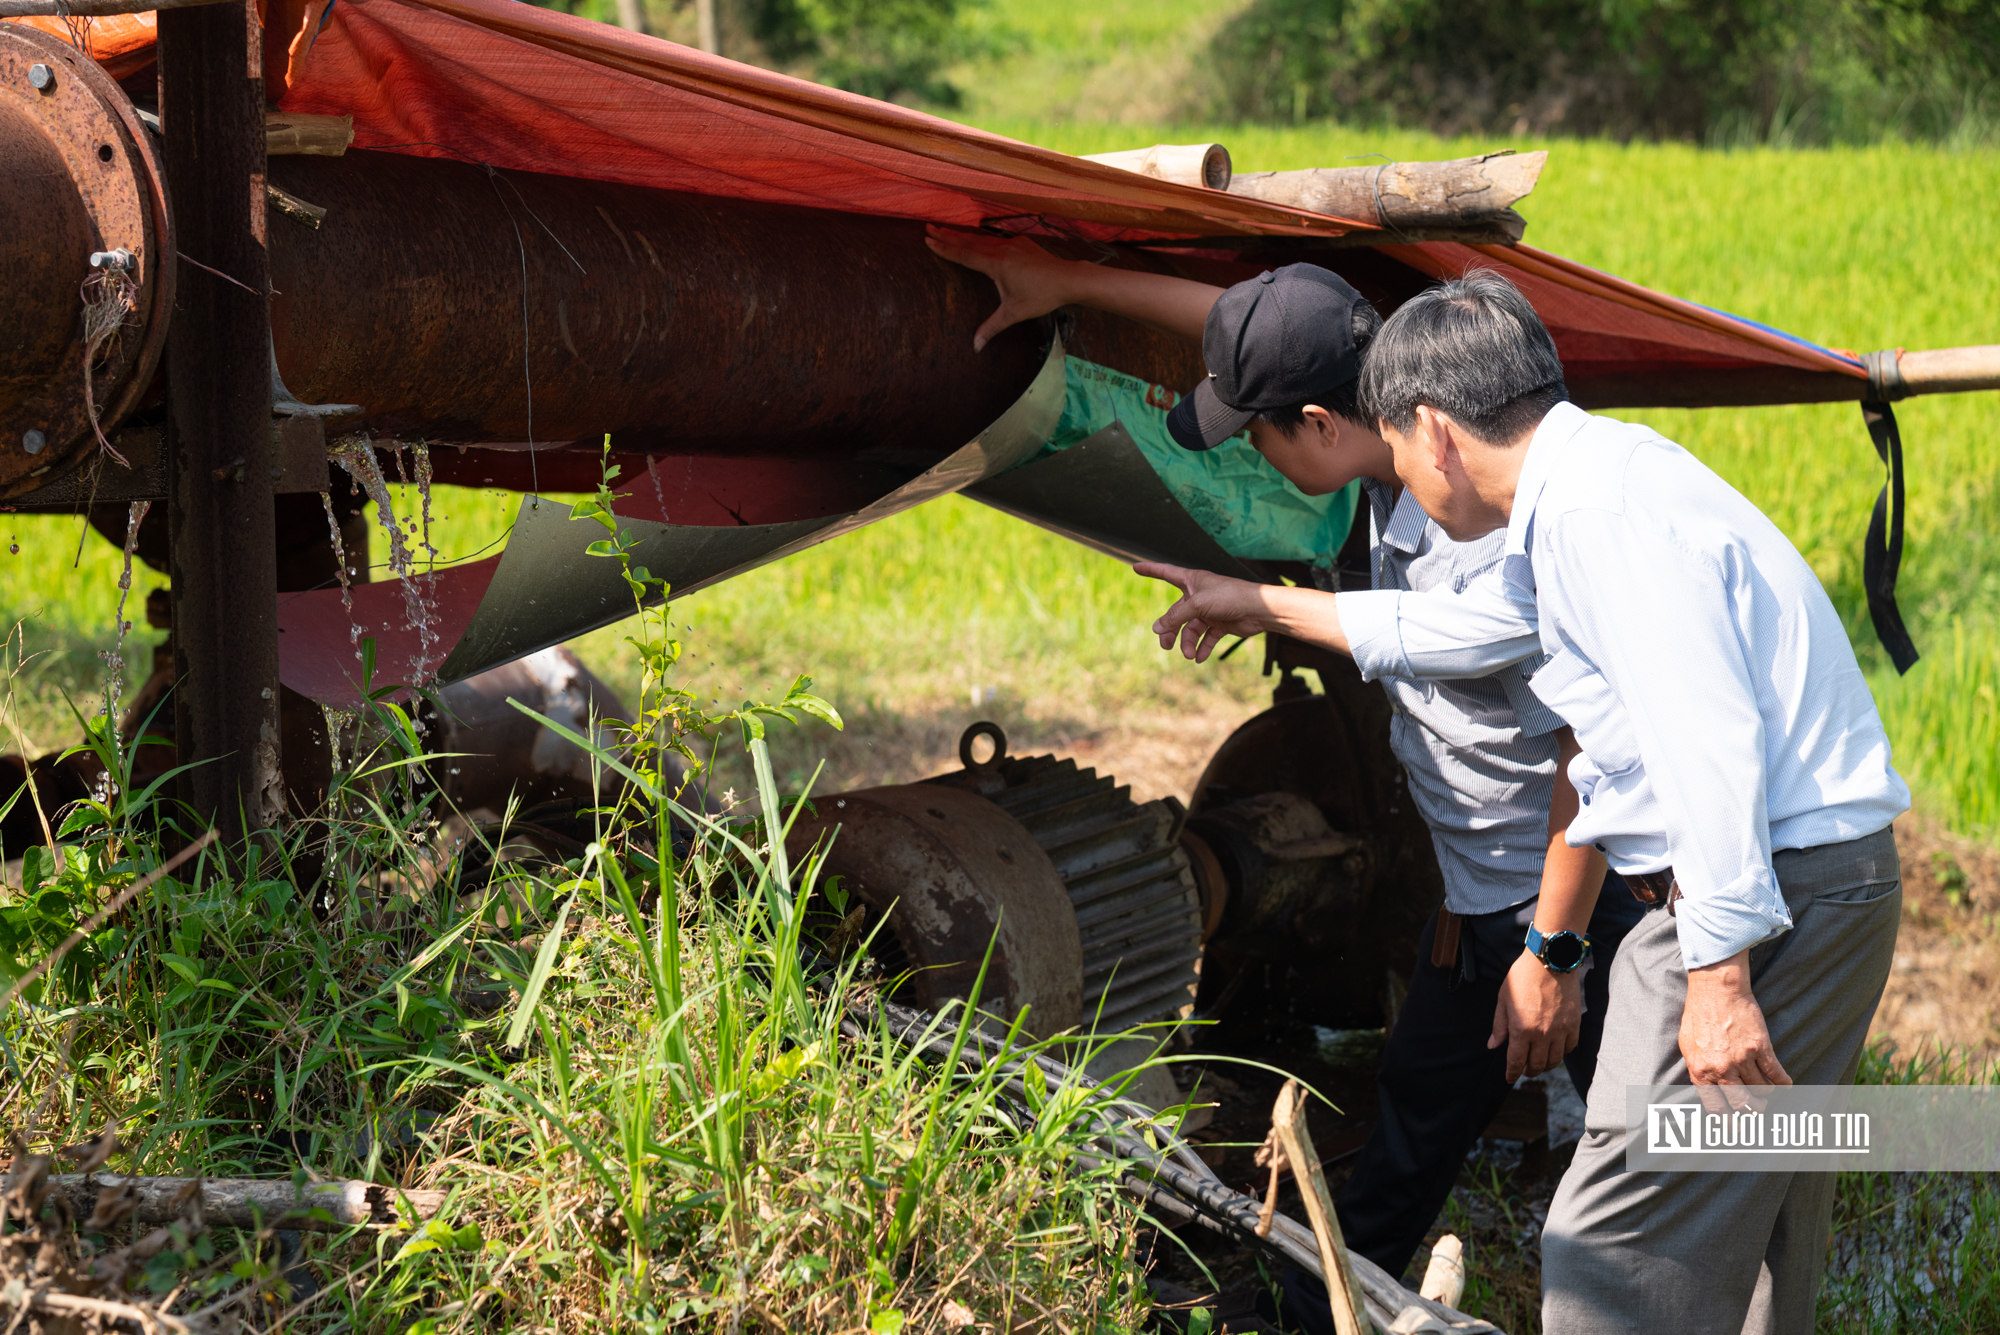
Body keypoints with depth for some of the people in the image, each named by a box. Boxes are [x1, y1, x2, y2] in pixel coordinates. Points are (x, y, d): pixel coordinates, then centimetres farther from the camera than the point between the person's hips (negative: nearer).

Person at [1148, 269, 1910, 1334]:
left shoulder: (1601, 507, -16)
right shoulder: (1587, 489, 18)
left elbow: (1708, 739, -25)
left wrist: (1720, 975, -26)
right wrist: (1265, 607, 44)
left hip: (1769, 893, -11)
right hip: (1814, 886, 11)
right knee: (1751, 1242, 16)